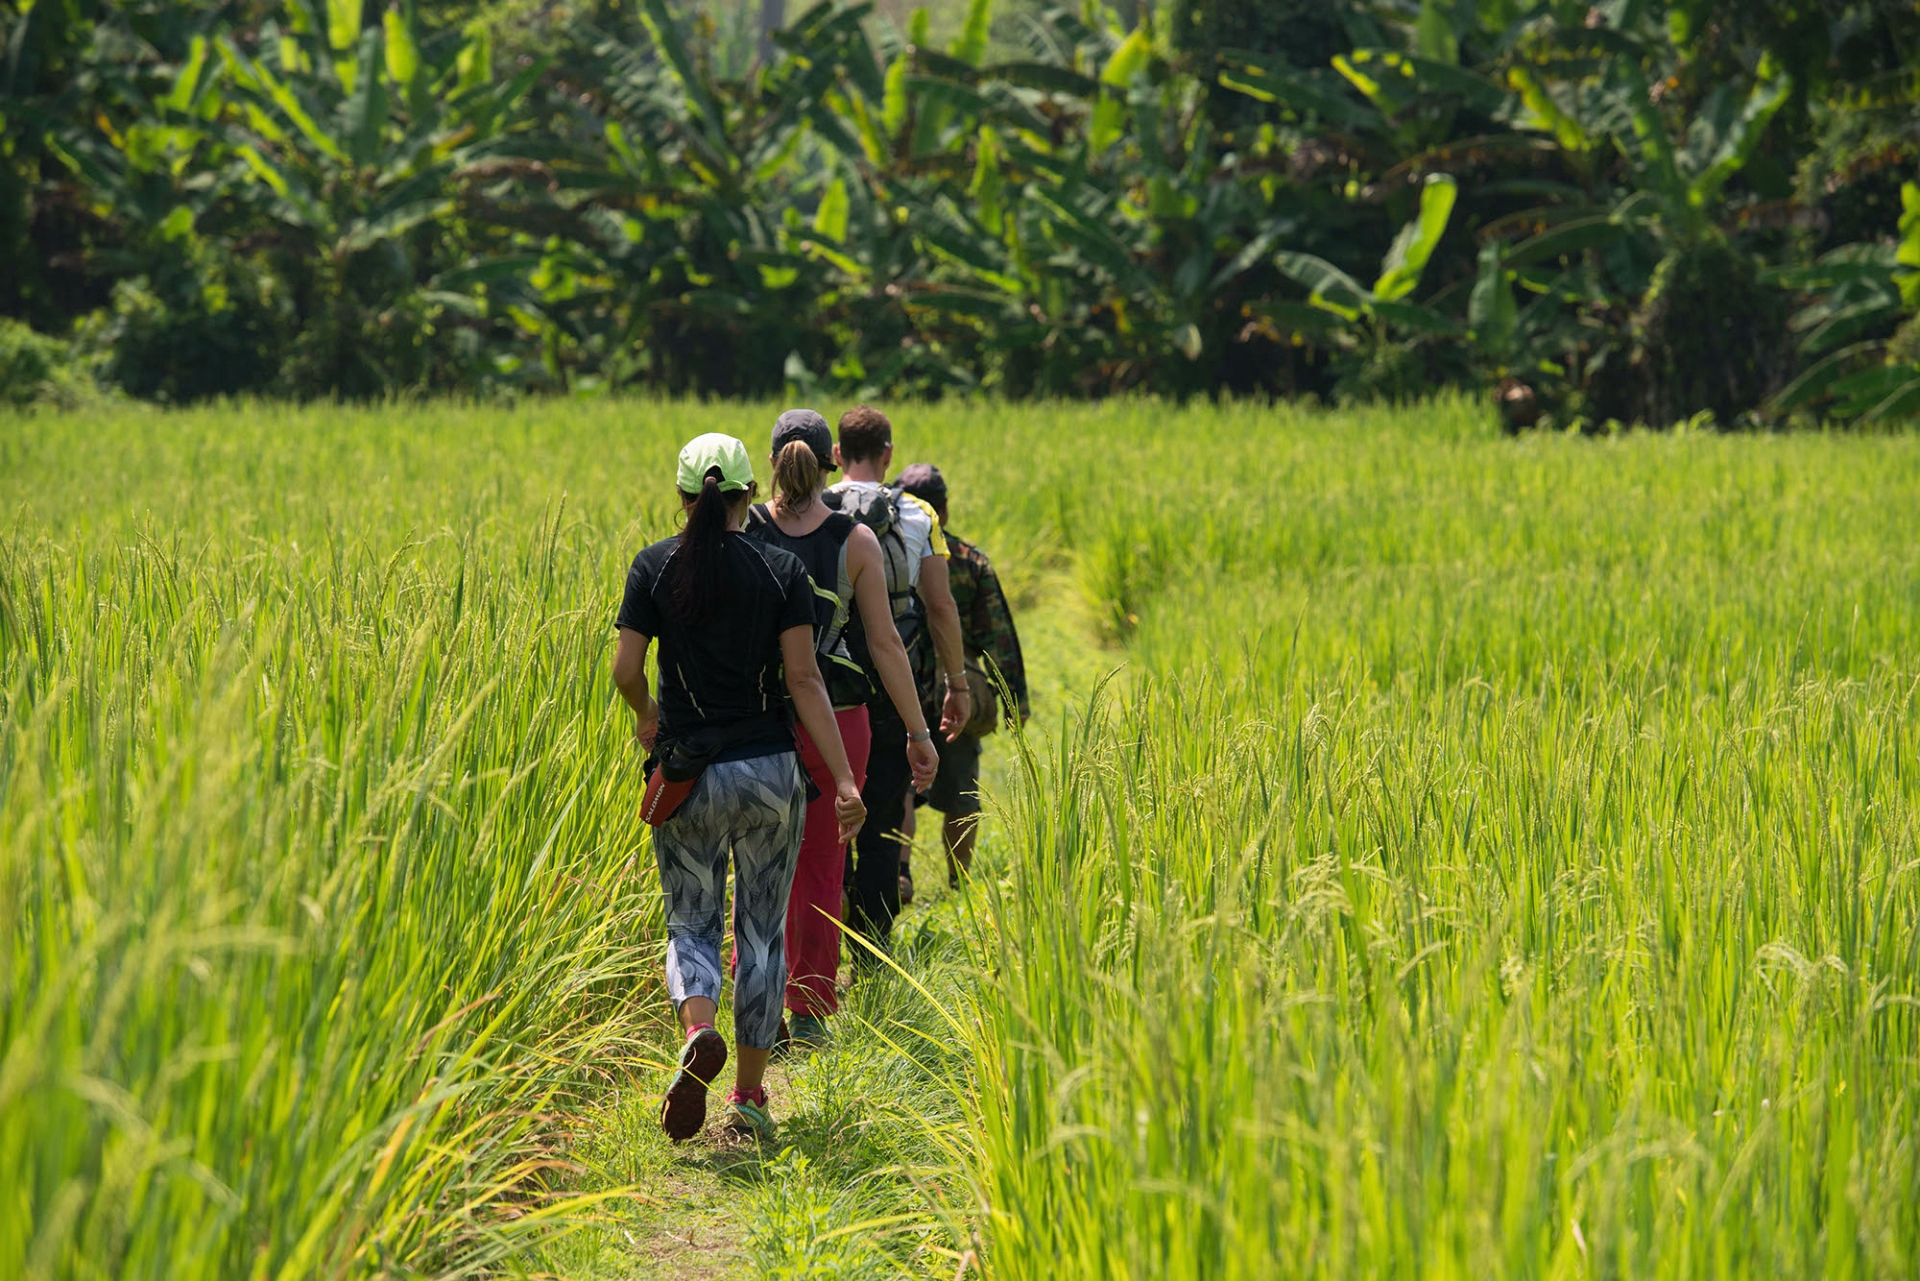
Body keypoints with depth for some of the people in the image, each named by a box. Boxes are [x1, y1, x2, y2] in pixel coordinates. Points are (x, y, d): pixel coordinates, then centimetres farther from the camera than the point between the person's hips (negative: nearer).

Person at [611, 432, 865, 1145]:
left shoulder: (655, 568, -2)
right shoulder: (781, 570, -3)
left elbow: (626, 670, -4)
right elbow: (804, 678, -9)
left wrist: (645, 717, 19)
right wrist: (844, 779, -9)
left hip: (688, 777, 0)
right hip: (770, 768, 0)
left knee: (691, 924, 11)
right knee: (762, 933, 11)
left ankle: (699, 1031, -21)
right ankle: (749, 1098, 11)